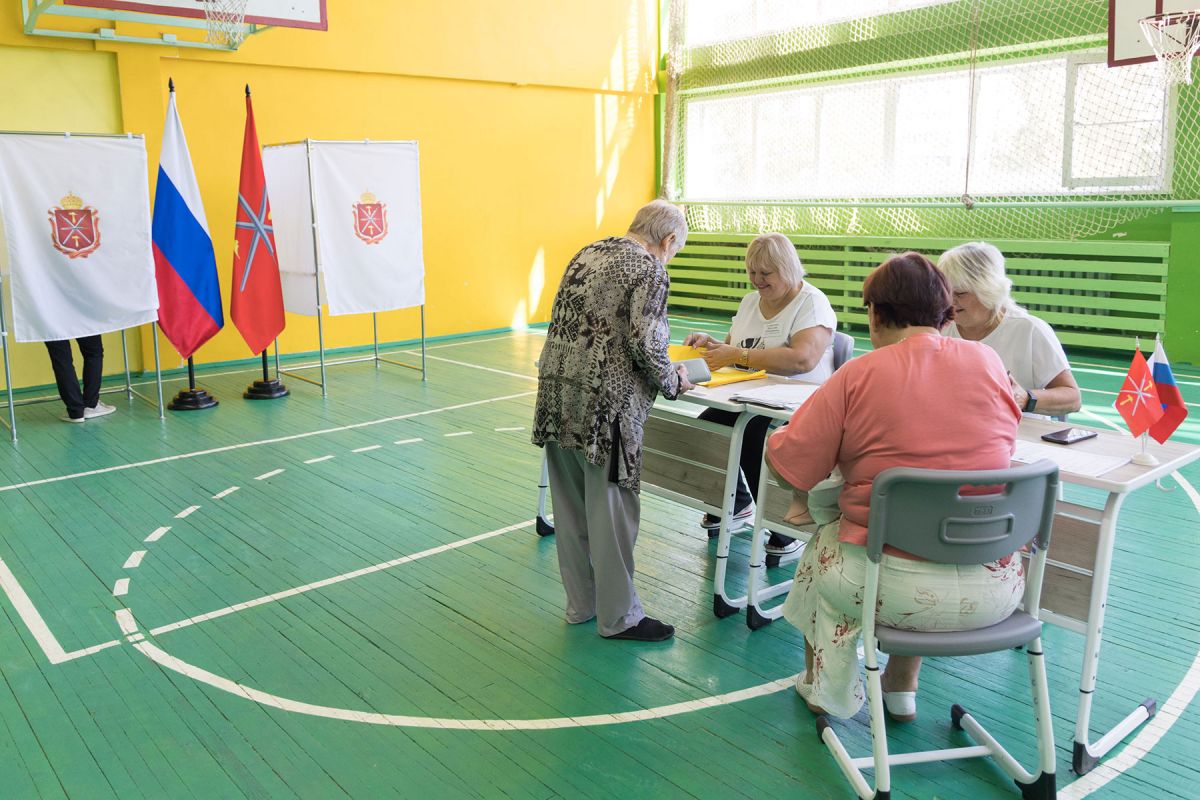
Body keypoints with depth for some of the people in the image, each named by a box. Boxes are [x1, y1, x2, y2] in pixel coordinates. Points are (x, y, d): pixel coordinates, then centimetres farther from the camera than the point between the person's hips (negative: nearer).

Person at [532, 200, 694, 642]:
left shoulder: (587, 253, 16)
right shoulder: (650, 270, -7)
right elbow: (645, 344, -15)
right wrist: (673, 381, 3)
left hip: (556, 388, 8)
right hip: (603, 403, -8)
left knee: (570, 506, 15)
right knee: (611, 508, 4)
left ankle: (580, 603, 29)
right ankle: (618, 616, 17)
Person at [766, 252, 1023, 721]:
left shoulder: (857, 376, -11)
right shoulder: (989, 362, 0)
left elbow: (785, 463, -7)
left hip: (899, 589, -4)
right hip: (995, 593, 4)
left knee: (823, 546, 27)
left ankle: (829, 689, 41)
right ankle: (902, 688, 43)